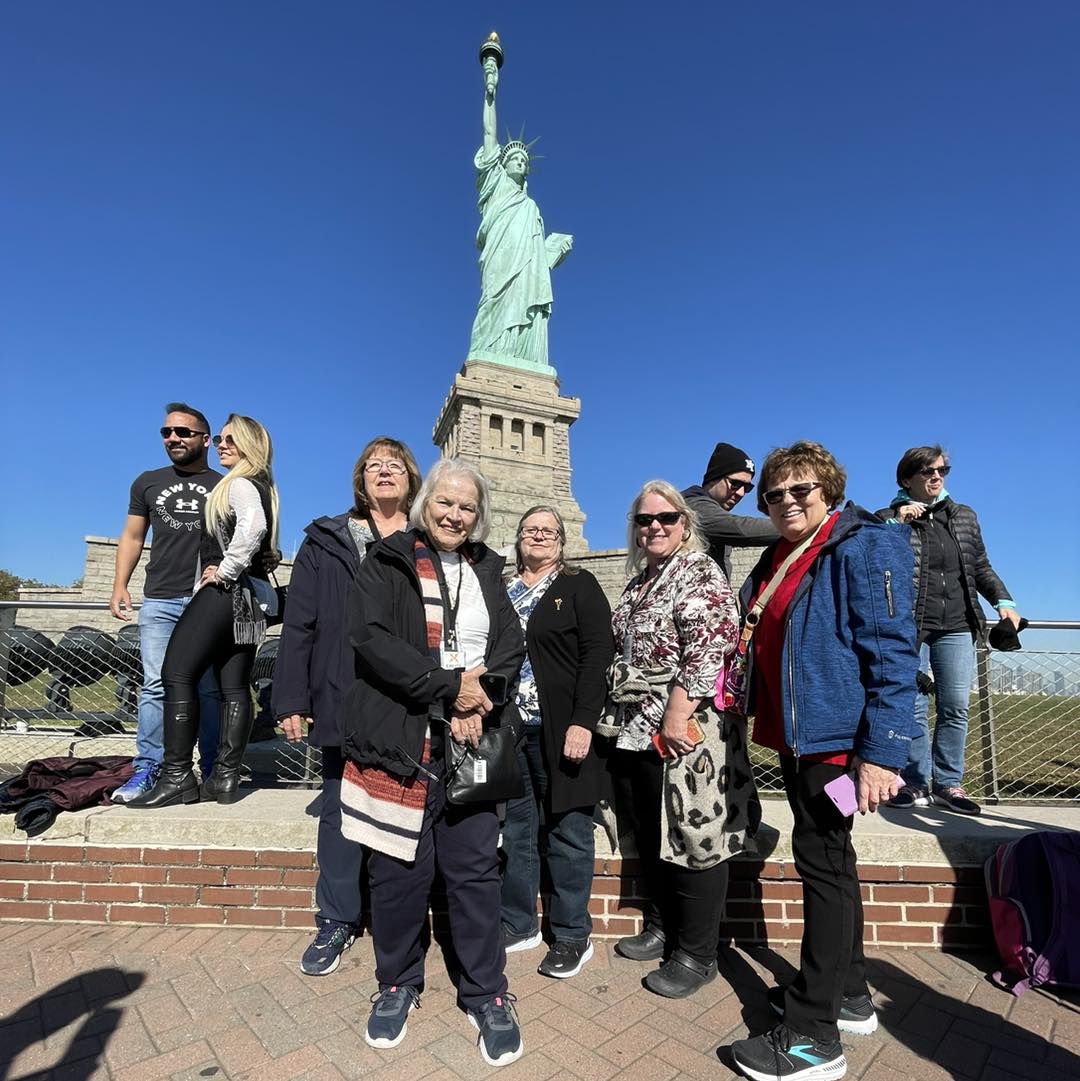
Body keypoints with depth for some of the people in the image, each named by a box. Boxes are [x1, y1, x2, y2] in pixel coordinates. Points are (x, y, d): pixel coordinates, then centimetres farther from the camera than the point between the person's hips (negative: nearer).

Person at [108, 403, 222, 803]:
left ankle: (212, 771, 7)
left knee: (209, 689, 0)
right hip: (159, 600, 2)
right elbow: (132, 537, 18)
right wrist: (120, 586, 8)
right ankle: (148, 769, 6)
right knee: (155, 686, -1)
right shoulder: (148, 483, 15)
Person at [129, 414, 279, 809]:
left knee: (176, 673, -7)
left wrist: (226, 570, -20)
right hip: (250, 597, 10)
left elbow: (252, 525, -28)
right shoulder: (262, 487, 22)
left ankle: (177, 777, -6)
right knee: (234, 687, 5)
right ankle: (225, 778, 6)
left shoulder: (239, 484, -6)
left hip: (226, 590, -10)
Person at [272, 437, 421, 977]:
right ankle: (337, 922, 30)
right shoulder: (327, 542, 6)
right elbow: (298, 624, 3)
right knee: (341, 810, 12)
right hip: (345, 700, 1)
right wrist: (290, 700, -3)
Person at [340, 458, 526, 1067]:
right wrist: (449, 688, -17)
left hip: (472, 743, 3)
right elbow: (371, 637, -14)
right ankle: (398, 985, 33)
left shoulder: (487, 571, 11)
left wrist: (480, 701, -11)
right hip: (401, 742, -2)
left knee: (476, 870, 9)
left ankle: (487, 994, 27)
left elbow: (511, 647, 6)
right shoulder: (388, 563, 0)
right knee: (399, 870, 9)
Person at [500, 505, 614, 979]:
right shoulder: (500, 590, 13)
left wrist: (582, 722, -17)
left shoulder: (579, 586, 0)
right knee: (515, 829, 13)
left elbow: (597, 655, -8)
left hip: (561, 730, -4)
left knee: (567, 832, 5)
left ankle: (572, 936, 21)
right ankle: (518, 924, 30)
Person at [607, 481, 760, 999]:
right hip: (636, 728, 8)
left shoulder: (699, 573, -9)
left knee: (691, 838, 3)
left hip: (683, 729, -8)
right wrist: (618, 715, 20)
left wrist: (677, 716, -23)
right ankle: (661, 928, 36)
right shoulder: (640, 581, 16)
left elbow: (706, 653, -19)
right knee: (648, 834, 17)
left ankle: (696, 954, 21)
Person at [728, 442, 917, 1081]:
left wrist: (883, 751, -23)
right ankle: (849, 995, 36)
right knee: (829, 860, 18)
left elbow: (892, 651, -18)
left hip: (837, 735, -8)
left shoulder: (864, 547, -12)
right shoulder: (777, 559, 12)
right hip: (794, 735, 8)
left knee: (821, 861, -1)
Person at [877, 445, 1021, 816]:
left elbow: (981, 568, 20)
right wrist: (897, 522, -16)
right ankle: (917, 783, 10)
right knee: (913, 708, -1)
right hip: (908, 629, -4)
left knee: (956, 708, 4)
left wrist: (1003, 601, 6)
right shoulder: (889, 518, 1)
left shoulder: (964, 517, 15)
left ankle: (948, 783, 16)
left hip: (957, 629, 4)